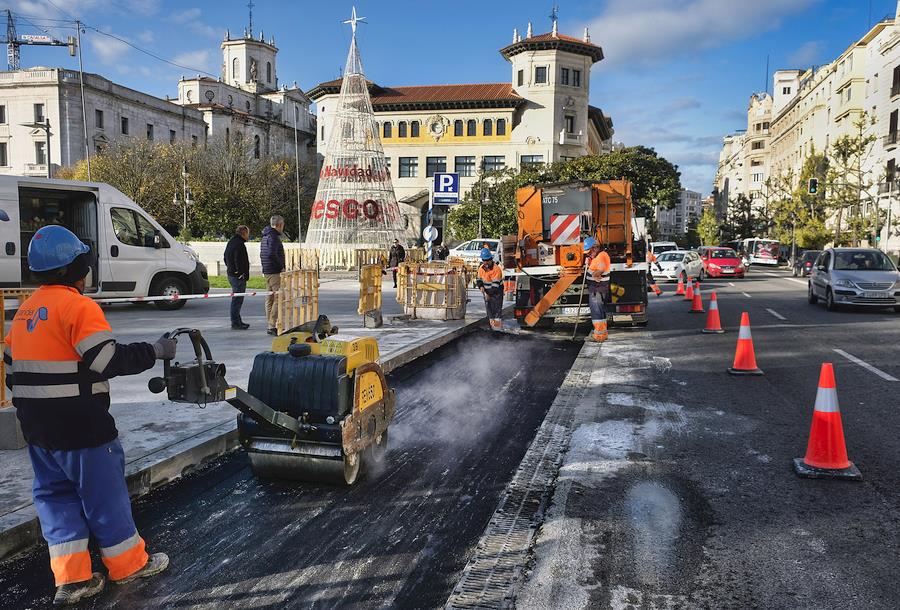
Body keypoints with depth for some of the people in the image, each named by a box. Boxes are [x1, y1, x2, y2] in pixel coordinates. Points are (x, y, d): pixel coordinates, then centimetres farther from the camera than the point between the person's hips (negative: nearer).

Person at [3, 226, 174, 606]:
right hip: (80, 426, -8)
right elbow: (109, 359, -22)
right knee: (103, 490, 6)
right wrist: (156, 351, -11)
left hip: (36, 427, 8)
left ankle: (71, 577, 18)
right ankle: (128, 563, 21)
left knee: (54, 493, 15)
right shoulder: (78, 306, -16)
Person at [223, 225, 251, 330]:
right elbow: (239, 261, -24)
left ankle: (237, 321, 25)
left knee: (236, 299, 17)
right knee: (237, 300, -6)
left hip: (231, 274, 11)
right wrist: (241, 273, -18)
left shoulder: (231, 242, 16)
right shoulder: (239, 244, -17)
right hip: (238, 276, -11)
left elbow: (226, 258, 24)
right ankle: (235, 323, -3)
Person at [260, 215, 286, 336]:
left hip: (266, 272, 10)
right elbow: (272, 254, -25)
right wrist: (281, 267, -15)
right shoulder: (274, 236, -13)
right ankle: (273, 326, -13)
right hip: (275, 272, -10)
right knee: (278, 299, -9)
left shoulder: (265, 236, 17)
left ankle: (270, 325, 17)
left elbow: (262, 254, 22)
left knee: (269, 299, 12)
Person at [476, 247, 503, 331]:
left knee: (497, 310, -11)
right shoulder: (481, 268, 1)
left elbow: (495, 285, -22)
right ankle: (492, 326, 21)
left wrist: (489, 294, -21)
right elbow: (479, 280, 11)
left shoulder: (496, 269, -21)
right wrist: (481, 286, -11)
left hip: (496, 292, -7)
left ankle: (498, 327, -10)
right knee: (489, 310, 11)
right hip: (487, 292, 7)